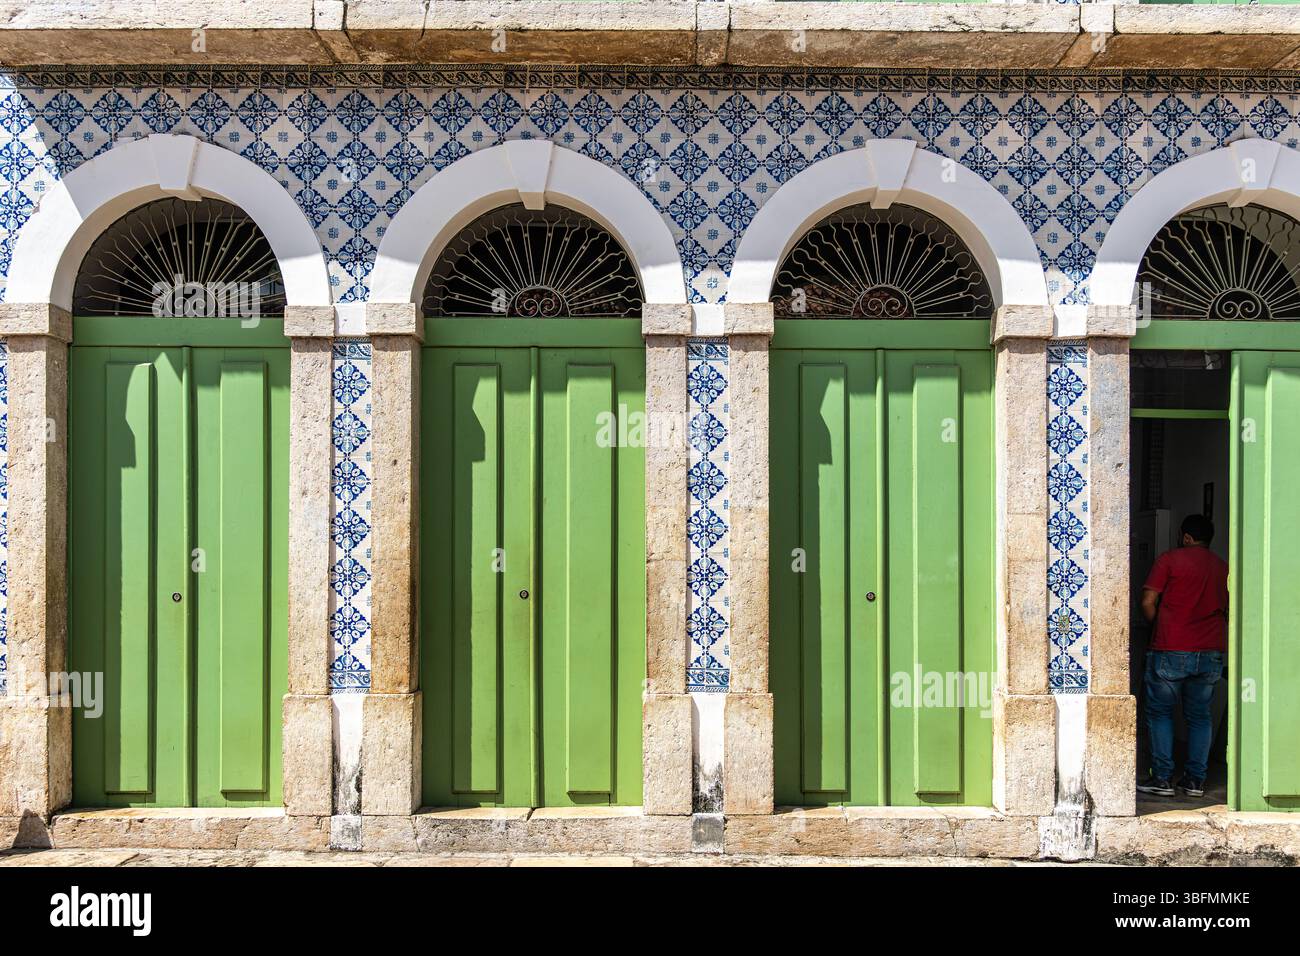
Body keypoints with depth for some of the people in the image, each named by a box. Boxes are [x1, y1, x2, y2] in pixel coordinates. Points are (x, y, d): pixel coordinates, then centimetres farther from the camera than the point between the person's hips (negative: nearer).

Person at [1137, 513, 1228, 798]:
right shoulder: (1223, 566, 10)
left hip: (1172, 651, -4)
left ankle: (1162, 778, 3)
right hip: (1211, 654, 5)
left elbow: (1147, 602, -7)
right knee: (1199, 715, 13)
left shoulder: (1170, 559, -5)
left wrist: (1158, 625, 9)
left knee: (1160, 712, 6)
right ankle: (1195, 779, 13)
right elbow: (1227, 610, 15)